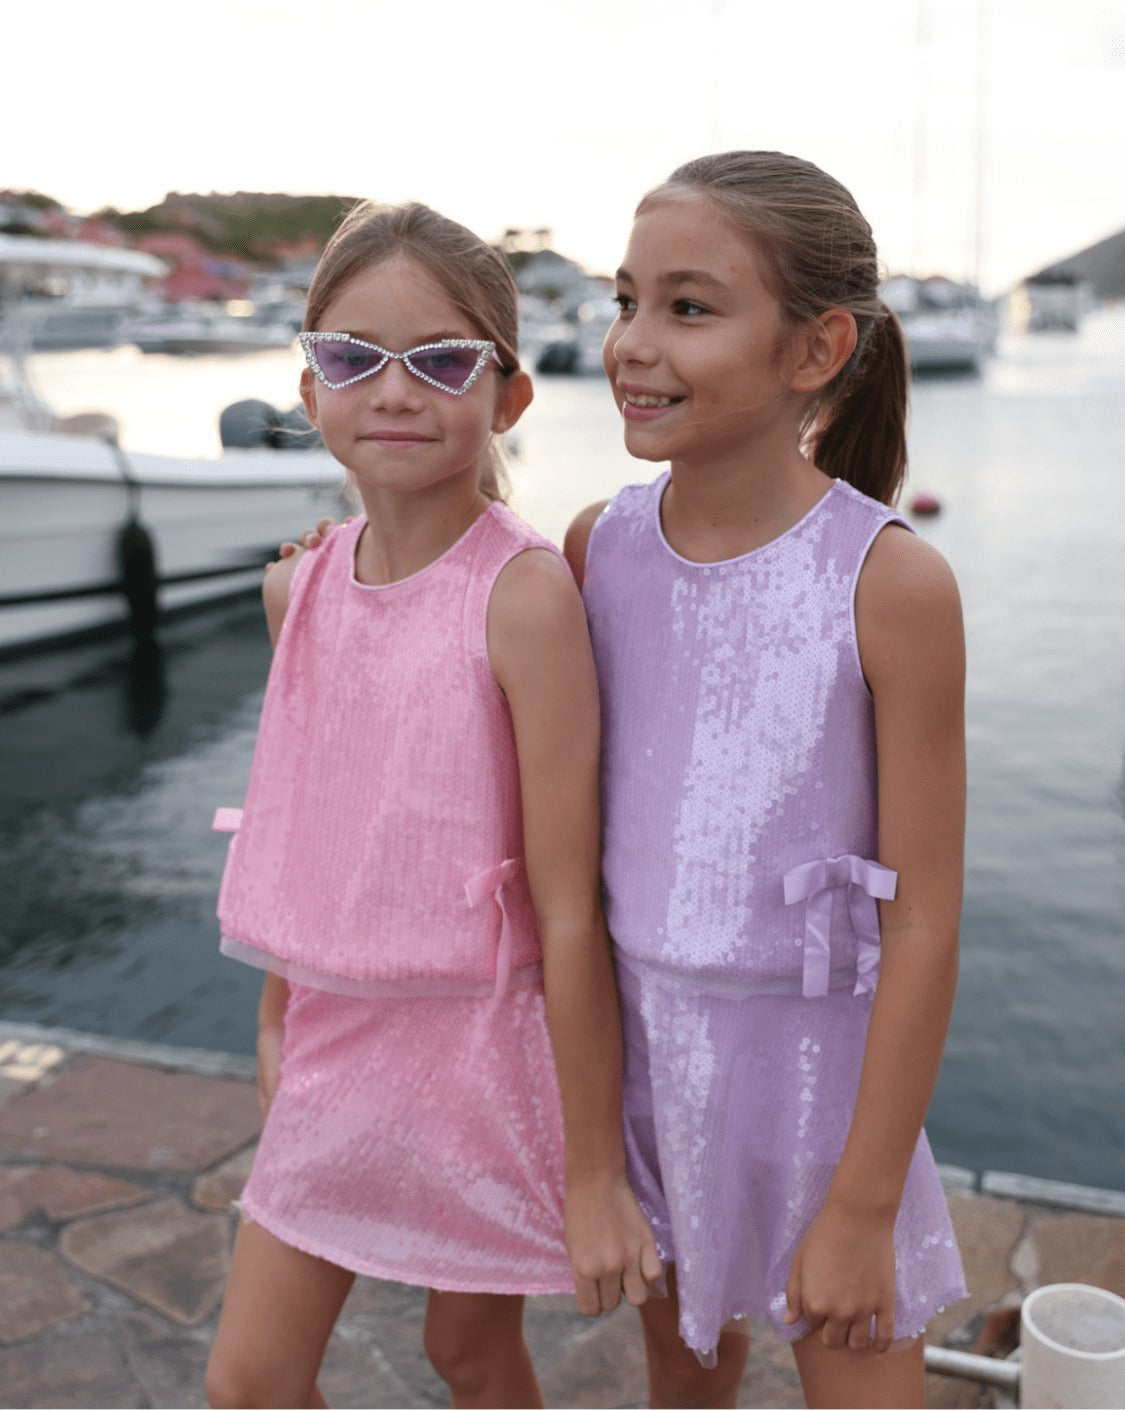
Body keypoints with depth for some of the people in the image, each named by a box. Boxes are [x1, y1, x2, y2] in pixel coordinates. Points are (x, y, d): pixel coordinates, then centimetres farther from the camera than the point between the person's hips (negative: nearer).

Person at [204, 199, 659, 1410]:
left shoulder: (525, 595, -21)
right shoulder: (300, 586, -2)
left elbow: (569, 912, -20)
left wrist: (593, 1175, -14)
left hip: (482, 1036, -5)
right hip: (337, 1036, 5)